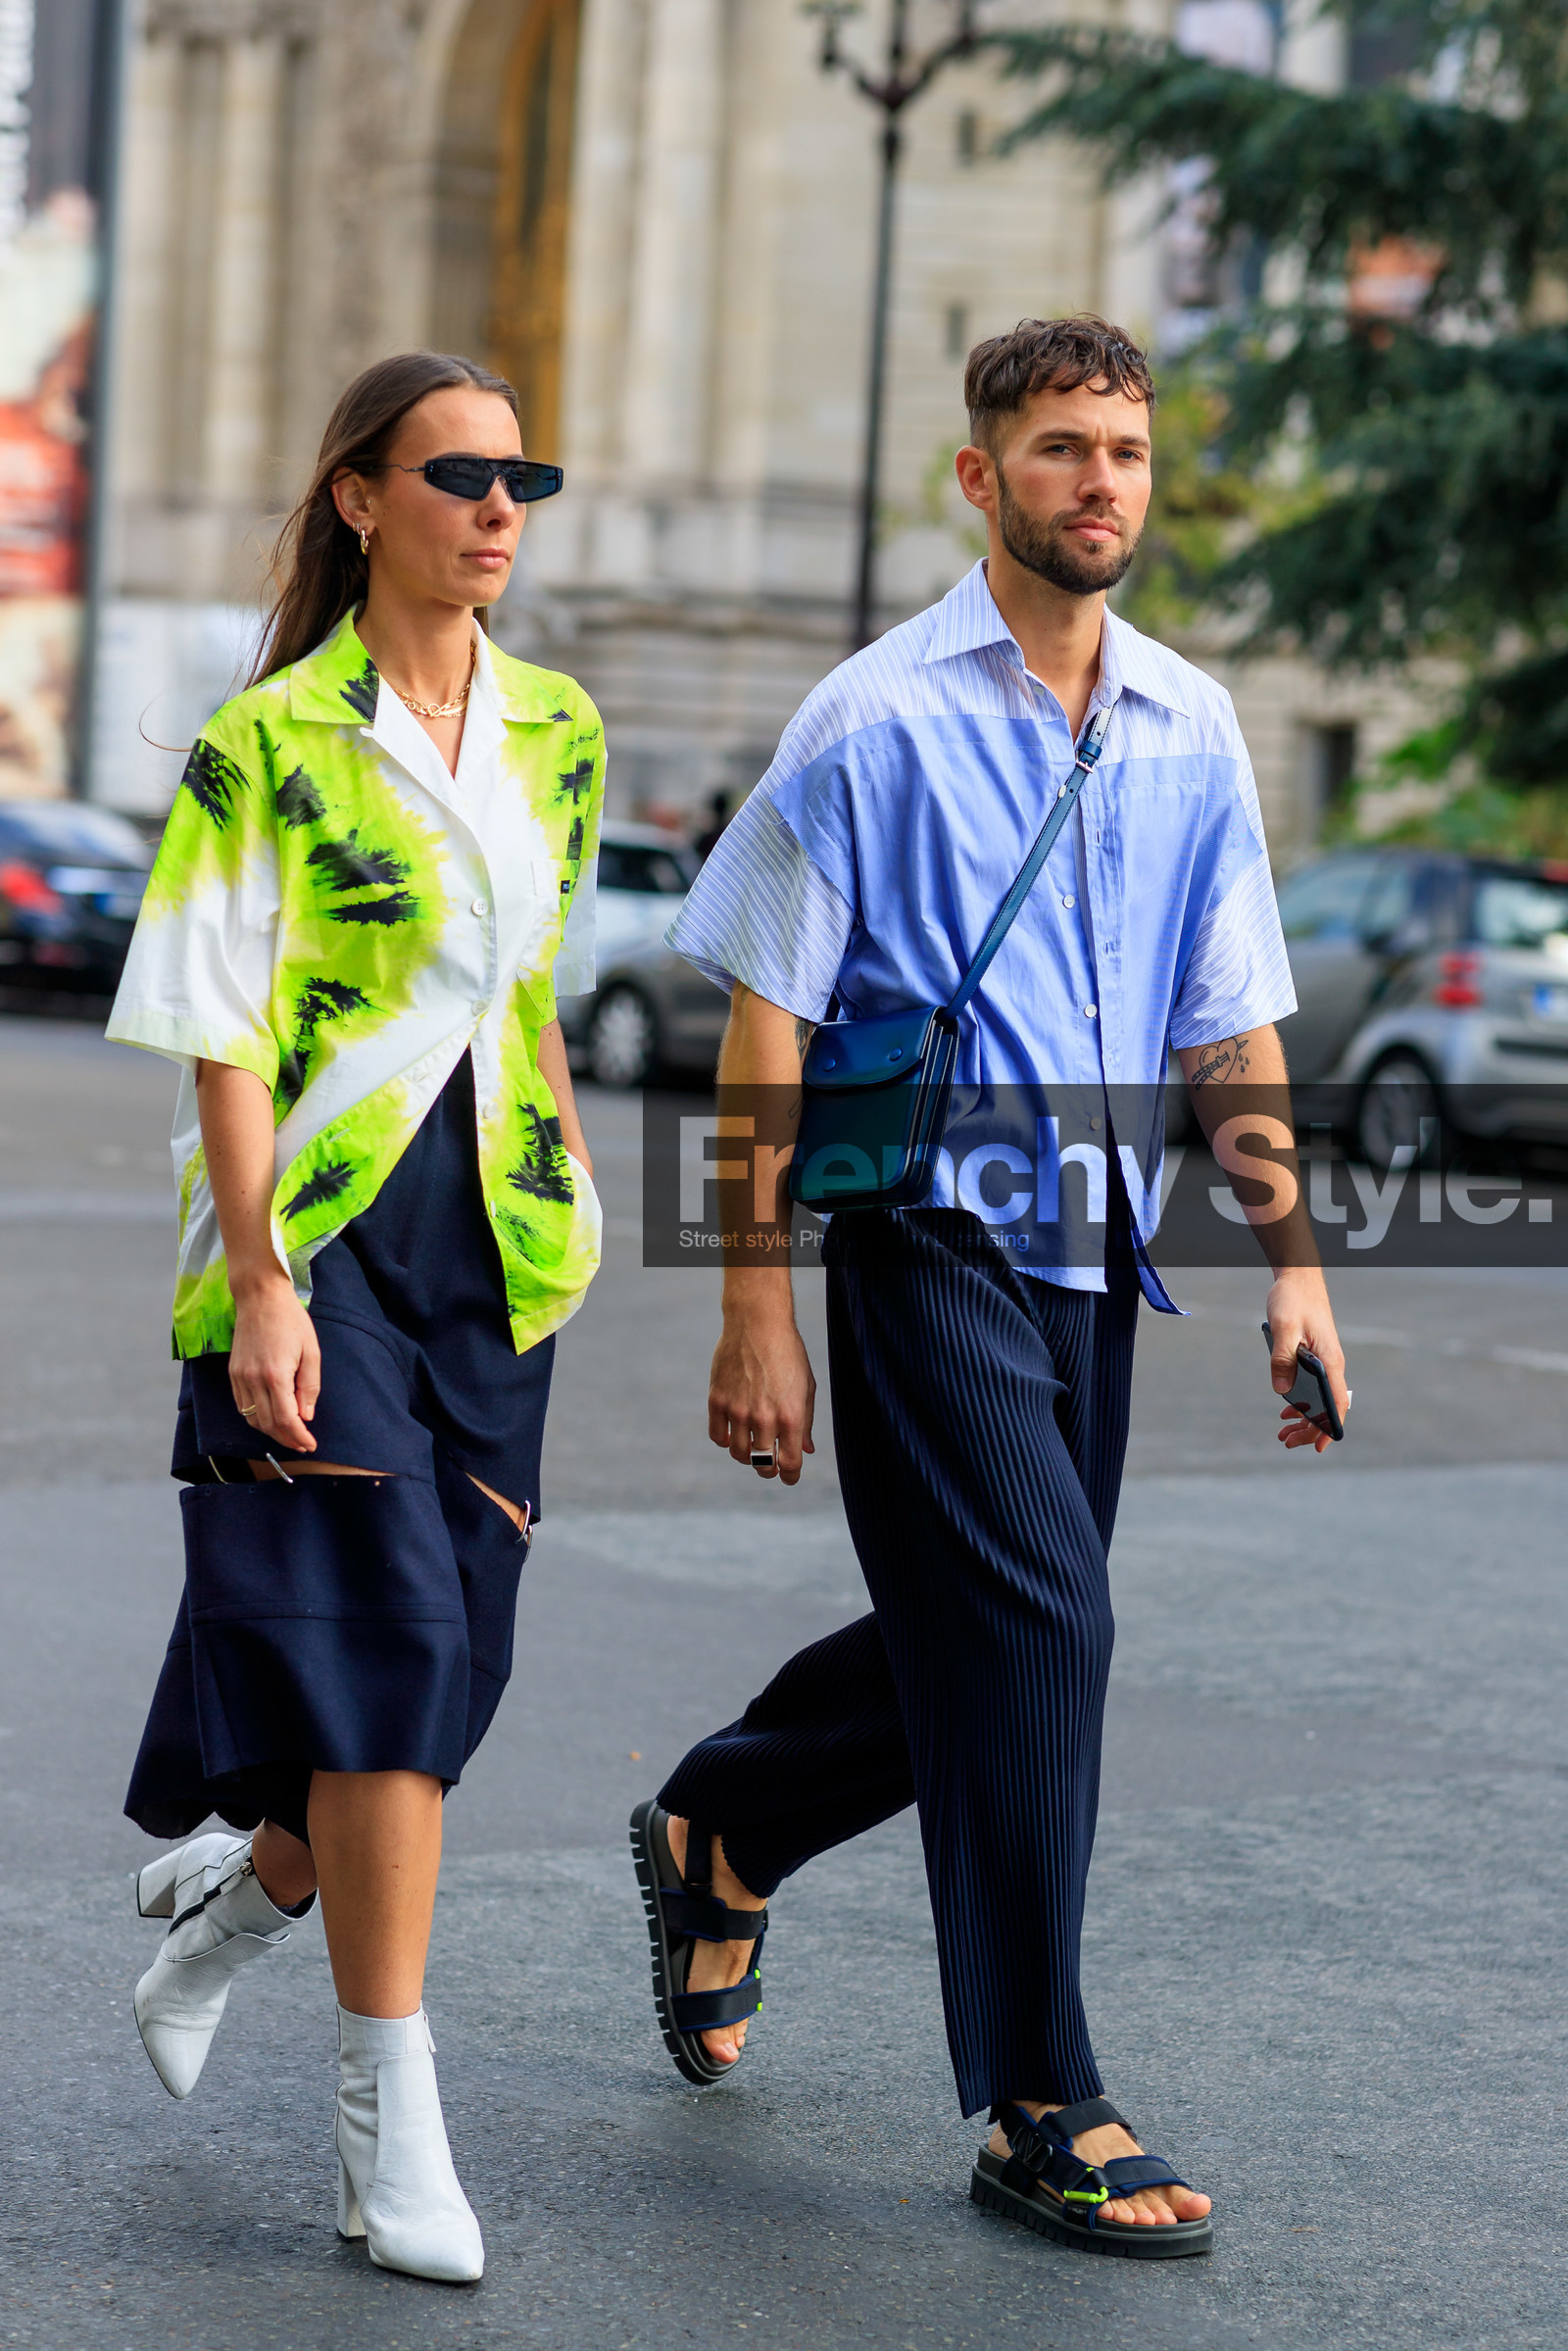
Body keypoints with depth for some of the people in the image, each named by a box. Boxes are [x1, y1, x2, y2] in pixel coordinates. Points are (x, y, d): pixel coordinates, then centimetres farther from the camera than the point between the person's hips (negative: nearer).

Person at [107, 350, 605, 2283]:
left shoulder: (559, 736, 10)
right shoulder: (270, 745, -7)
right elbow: (227, 1042, -9)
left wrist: (569, 1187, 17)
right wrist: (259, 1286, -16)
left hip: (489, 1249, 6)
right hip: (317, 1243, -6)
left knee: (438, 1661, 6)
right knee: (384, 1635, -13)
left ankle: (240, 1893, 36)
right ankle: (388, 2122, -7)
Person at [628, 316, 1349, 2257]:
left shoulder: (1191, 732, 9)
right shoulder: (874, 724, -6)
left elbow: (1233, 1027, 14)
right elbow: (764, 1025, -6)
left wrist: (1292, 1263, 5)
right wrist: (755, 1313, -9)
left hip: (1093, 1254, 6)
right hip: (927, 1238, -6)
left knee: (977, 1646, 13)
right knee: (1035, 1626, -12)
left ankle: (717, 1834, 41)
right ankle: (1039, 2114, -2)